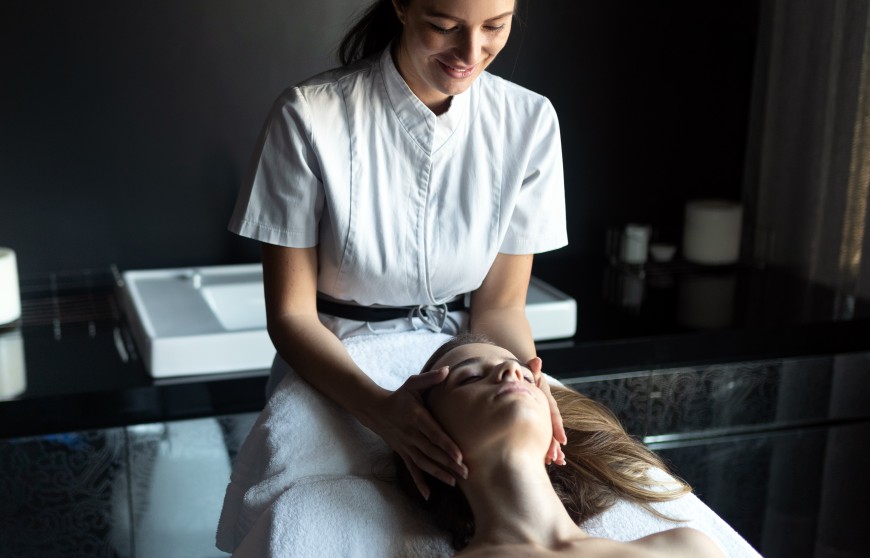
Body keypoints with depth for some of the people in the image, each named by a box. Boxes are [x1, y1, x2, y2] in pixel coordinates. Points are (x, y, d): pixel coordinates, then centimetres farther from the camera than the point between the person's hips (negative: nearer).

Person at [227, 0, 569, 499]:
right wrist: (379, 407, -29)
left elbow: (500, 305, 0)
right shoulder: (311, 117, -15)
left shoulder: (530, 121, -6)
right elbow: (291, 315, -12)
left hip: (461, 375, 2)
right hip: (335, 376, -2)